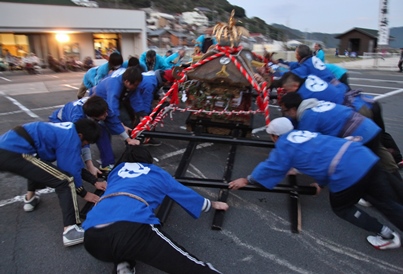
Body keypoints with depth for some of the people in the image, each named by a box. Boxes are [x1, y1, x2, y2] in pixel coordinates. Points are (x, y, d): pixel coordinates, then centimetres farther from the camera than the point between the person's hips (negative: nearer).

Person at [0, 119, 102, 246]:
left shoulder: (67, 131, 19)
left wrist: (94, 180, 25)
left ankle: (29, 199, 41)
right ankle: (70, 230, -19)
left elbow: (74, 164, 25)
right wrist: (84, 193, 10)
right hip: (13, 153, -11)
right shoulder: (71, 139, -8)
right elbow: (70, 170, -5)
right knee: (65, 180, -13)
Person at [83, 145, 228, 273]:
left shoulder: (116, 170, 34)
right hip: (132, 226, -4)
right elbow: (186, 194, 41)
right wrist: (213, 204, 58)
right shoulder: (158, 173, 28)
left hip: (92, 235, 4)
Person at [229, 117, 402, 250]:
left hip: (348, 173, -8)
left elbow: (269, 167, 11)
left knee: (340, 207, 18)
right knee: (389, 202, 17)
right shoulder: (304, 133, 24)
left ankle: (387, 235, 19)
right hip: (365, 157, 8)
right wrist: (322, 183, 34)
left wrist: (247, 180, 24)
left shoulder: (284, 146, 3)